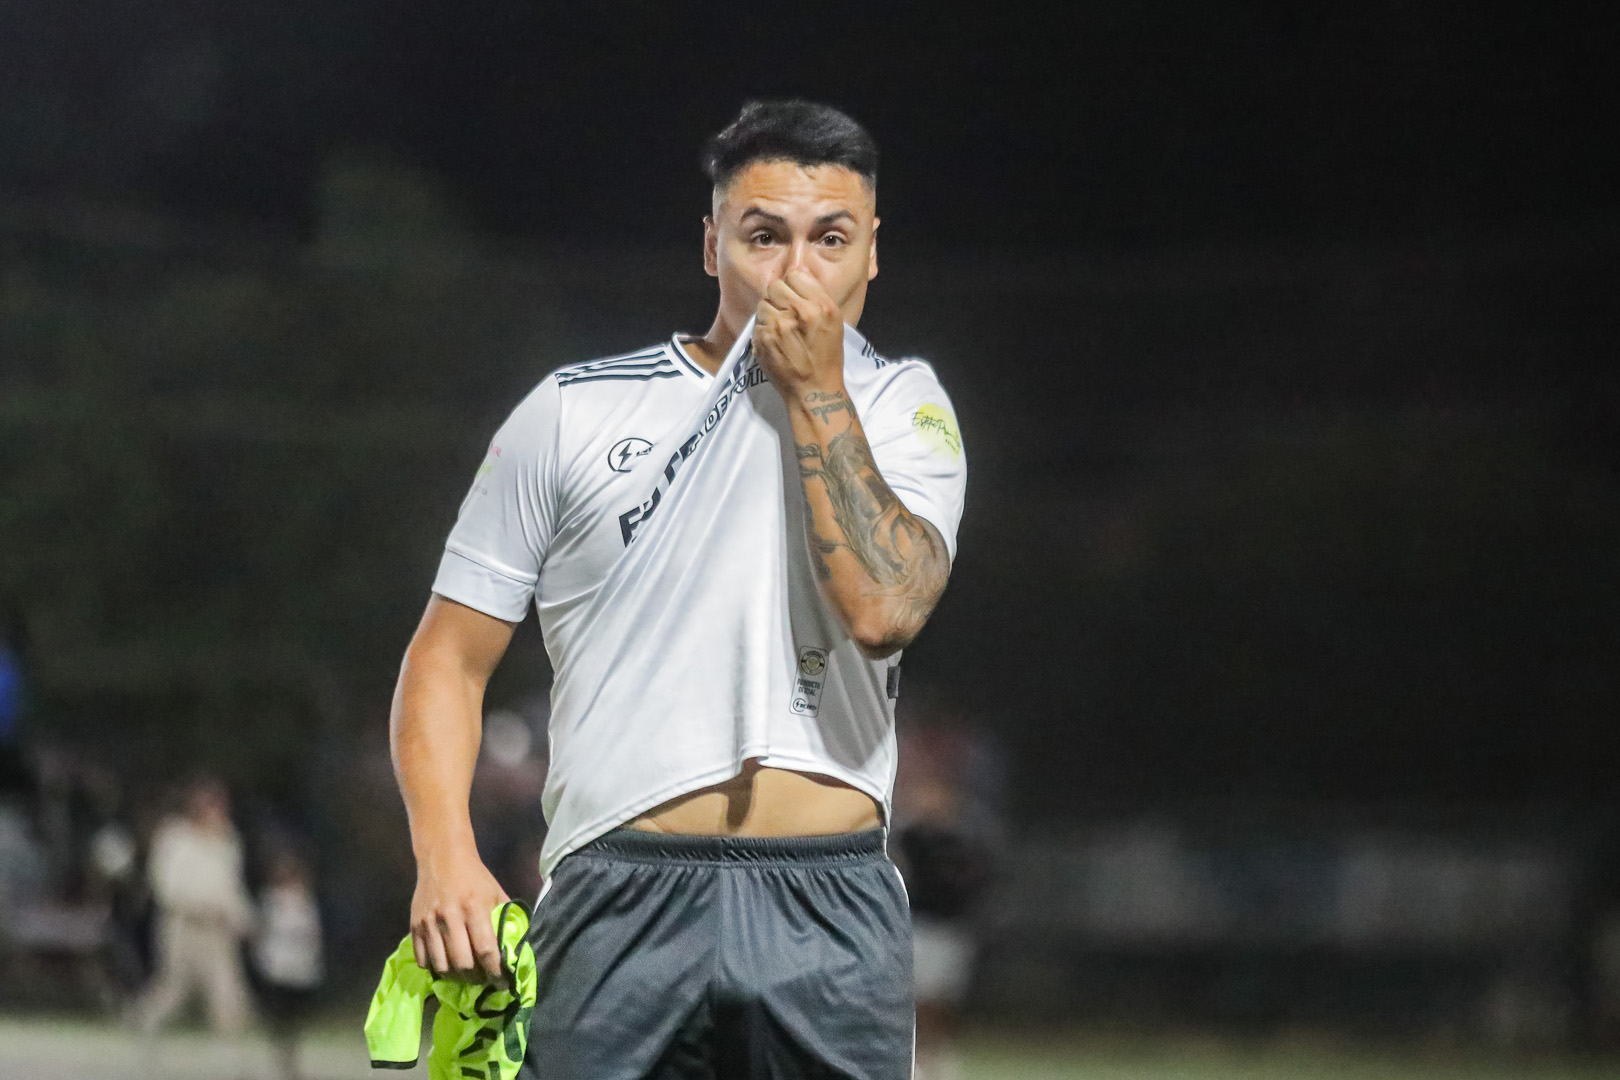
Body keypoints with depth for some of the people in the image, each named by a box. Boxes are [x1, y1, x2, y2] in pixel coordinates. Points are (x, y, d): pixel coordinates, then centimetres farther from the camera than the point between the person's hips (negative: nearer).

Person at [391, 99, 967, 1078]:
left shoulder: (903, 408, 9)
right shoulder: (573, 412, 9)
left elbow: (883, 610, -11)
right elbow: (451, 656, 9)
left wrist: (818, 394, -6)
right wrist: (447, 856, -6)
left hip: (833, 915, 0)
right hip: (621, 909, 0)